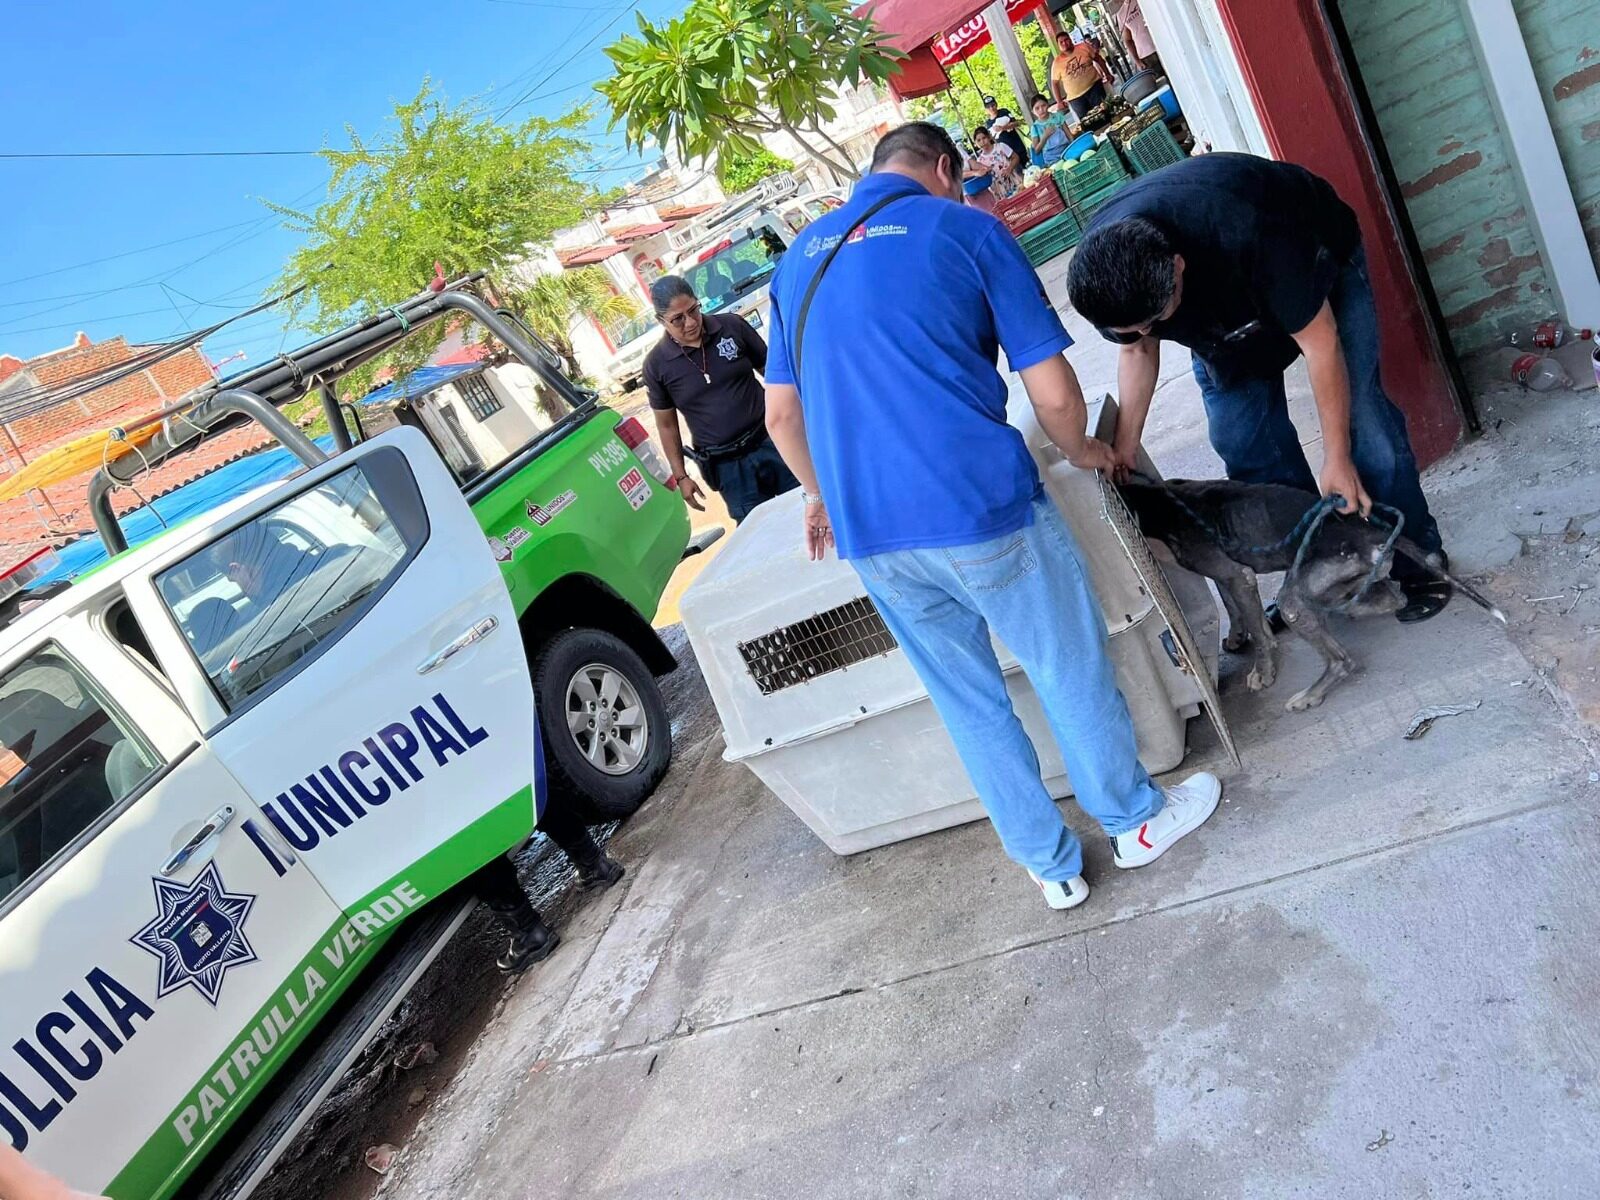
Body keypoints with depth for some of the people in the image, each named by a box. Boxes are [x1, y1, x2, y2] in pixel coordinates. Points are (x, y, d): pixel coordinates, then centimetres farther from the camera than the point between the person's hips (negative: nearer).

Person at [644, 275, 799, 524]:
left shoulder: (732, 326, -4)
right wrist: (680, 476, 3)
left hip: (770, 442, 1)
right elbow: (666, 424, 4)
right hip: (727, 466, -1)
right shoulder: (657, 364, -4)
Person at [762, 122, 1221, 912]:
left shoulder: (801, 259, 16)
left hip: (866, 532, 5)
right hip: (978, 506, -5)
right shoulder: (965, 229, 1)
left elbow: (780, 413, 18)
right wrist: (1081, 450, 18)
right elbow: (1052, 391, -2)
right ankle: (1134, 821, 37)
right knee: (1069, 667, 17)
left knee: (966, 699, 19)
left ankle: (1050, 865, 33)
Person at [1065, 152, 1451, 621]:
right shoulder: (1103, 271, -31)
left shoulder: (1247, 234, -46)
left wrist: (1336, 459, -23)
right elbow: (1137, 352, -9)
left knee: (1359, 415, -10)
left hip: (1318, 261, -4)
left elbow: (1320, 341, -32)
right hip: (1223, 302, 5)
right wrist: (1123, 452, -16)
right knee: (1240, 437, -3)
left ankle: (1417, 564, 9)